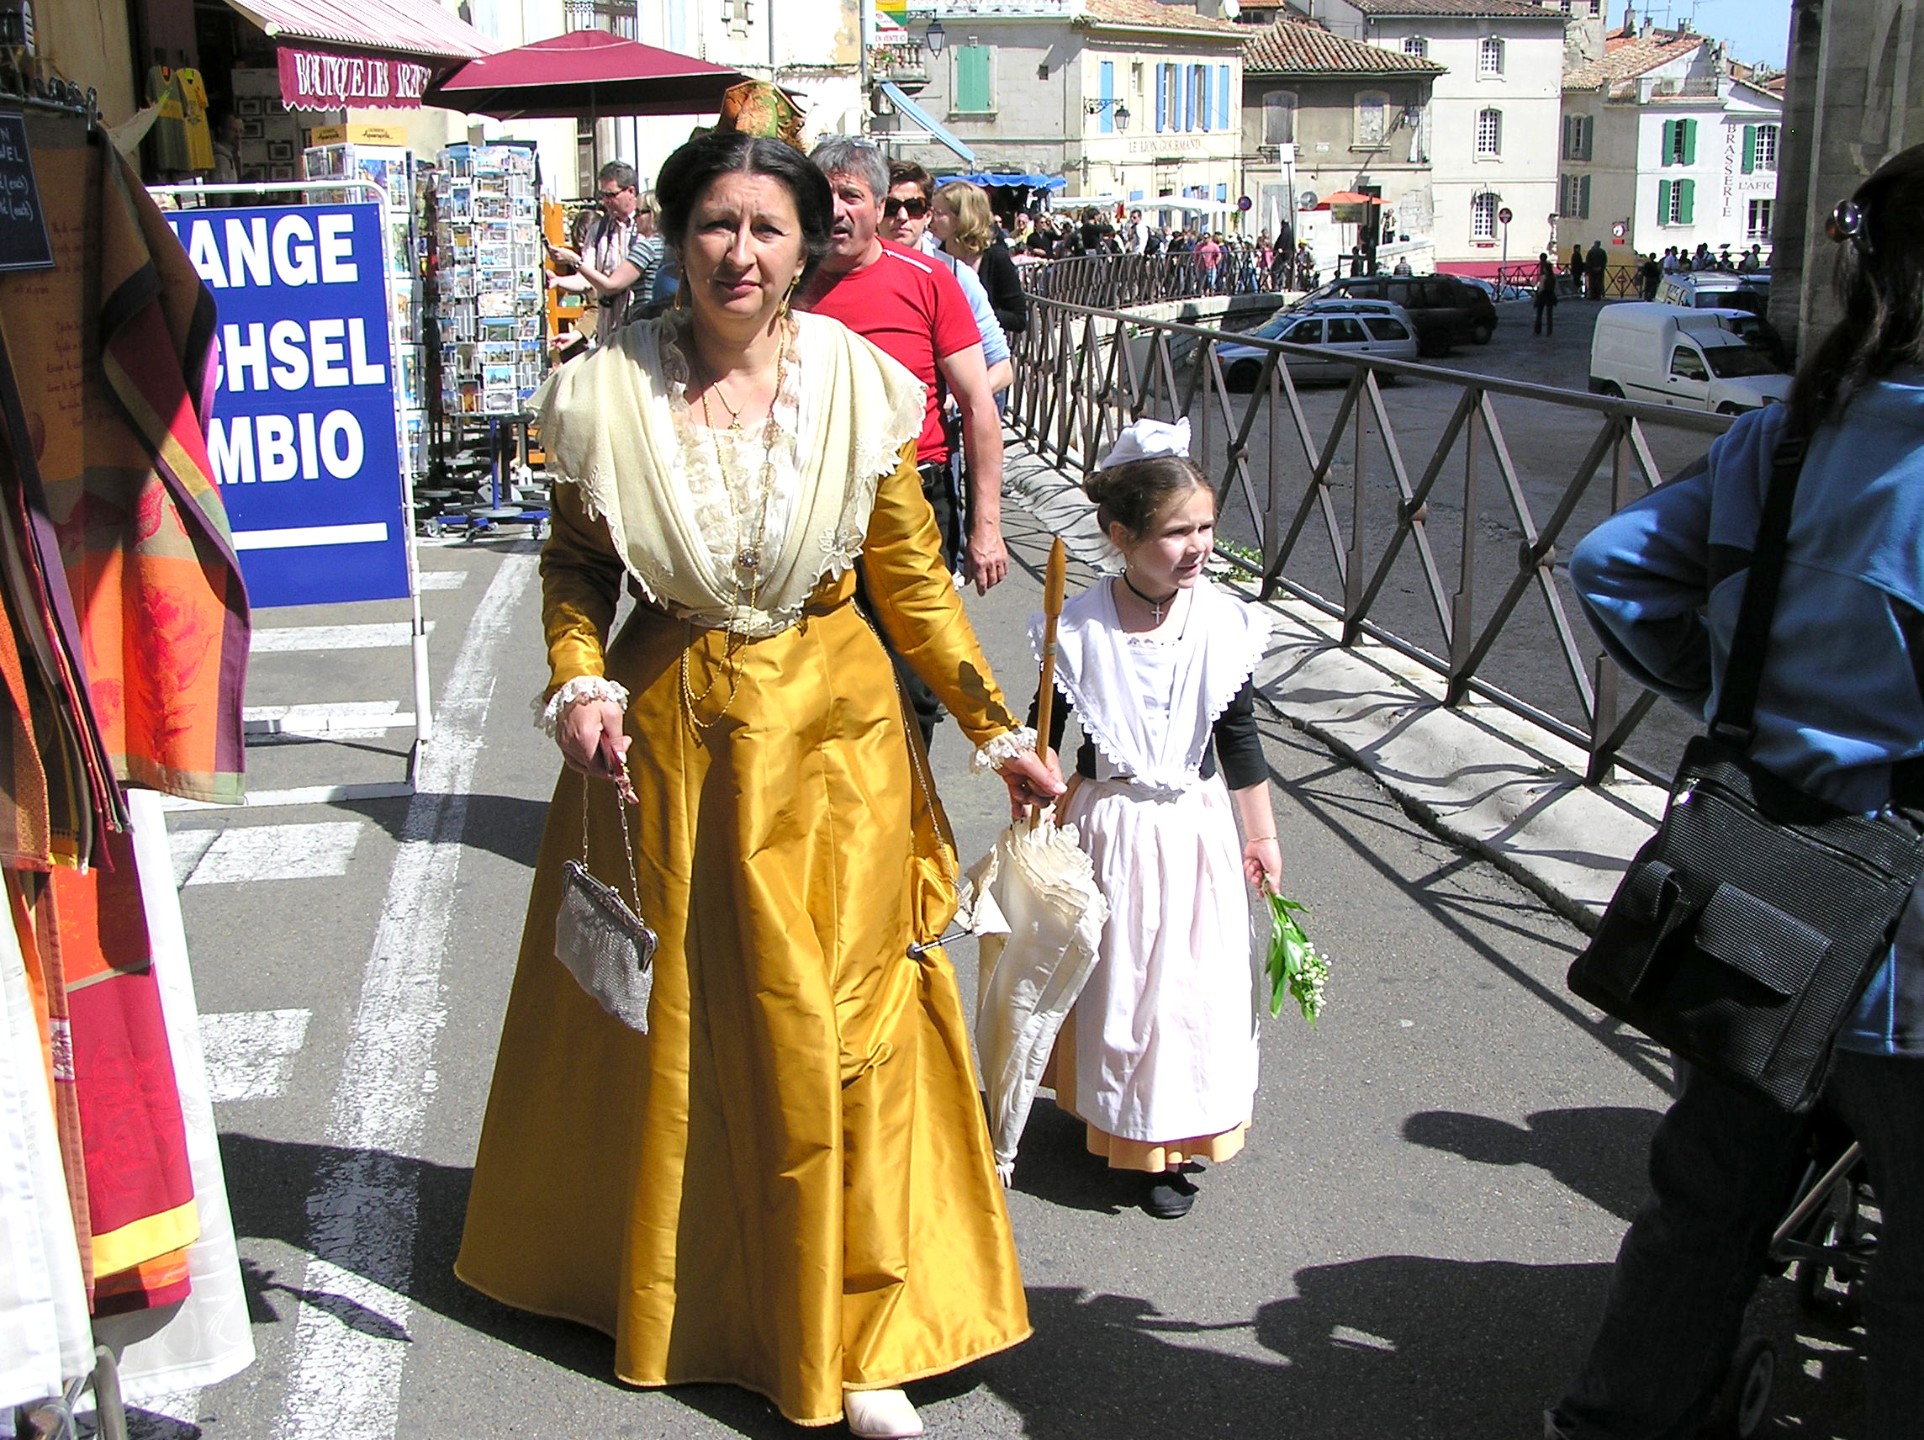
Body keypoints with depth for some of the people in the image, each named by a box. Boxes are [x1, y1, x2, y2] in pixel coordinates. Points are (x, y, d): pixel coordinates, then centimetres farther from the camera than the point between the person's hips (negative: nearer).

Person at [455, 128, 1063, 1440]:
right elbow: (578, 560, 6)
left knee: (831, 1025, 2)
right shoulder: (611, 392, -6)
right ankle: (656, 1269, 41)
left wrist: (998, 732, 0)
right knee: (658, 1014, 14)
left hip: (831, 732, -1)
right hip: (663, 730, 1)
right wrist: (580, 683, -12)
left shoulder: (859, 387, -6)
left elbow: (913, 579, 1)